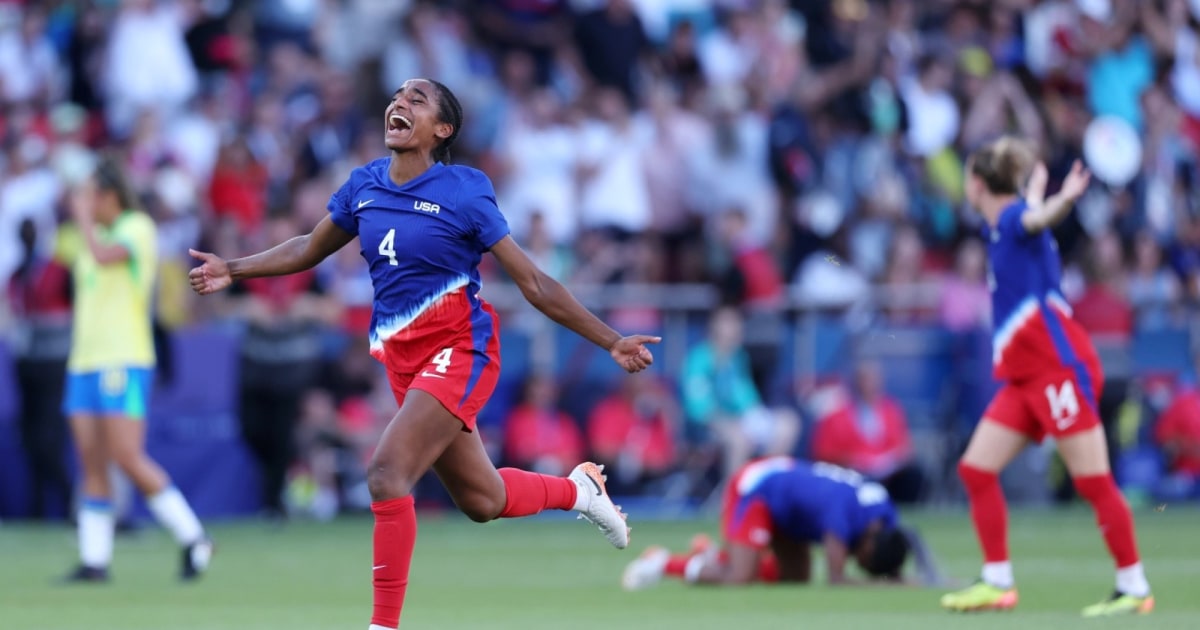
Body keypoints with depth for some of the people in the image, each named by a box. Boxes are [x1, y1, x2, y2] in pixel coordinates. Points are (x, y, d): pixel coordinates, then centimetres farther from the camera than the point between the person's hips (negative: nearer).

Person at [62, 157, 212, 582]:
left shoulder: (137, 228, -6)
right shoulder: (97, 236, 19)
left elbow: (106, 256, -25)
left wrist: (85, 217, -12)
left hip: (124, 360, -8)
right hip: (85, 358, 8)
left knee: (128, 459, -13)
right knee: (92, 465, 1)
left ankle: (192, 538, -3)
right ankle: (94, 560, 0)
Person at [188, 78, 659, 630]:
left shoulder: (463, 194, -11)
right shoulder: (364, 186, 4)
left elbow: (535, 285, -7)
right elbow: (308, 249, 20)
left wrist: (611, 342, -9)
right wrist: (234, 269, 8)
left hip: (458, 348, -6)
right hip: (400, 356, 6)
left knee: (386, 472, -23)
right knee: (481, 500, 16)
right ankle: (577, 489, 46)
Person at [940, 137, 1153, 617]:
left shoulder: (1014, 218, -10)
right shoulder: (1001, 225, 15)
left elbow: (1037, 217, -35)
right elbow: (1033, 214, 40)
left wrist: (1065, 198, -58)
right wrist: (1037, 188, 62)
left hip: (1057, 367, -9)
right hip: (1024, 376, 9)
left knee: (1094, 482, -8)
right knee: (976, 469, 4)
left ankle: (1135, 589, -4)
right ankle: (998, 582, 8)